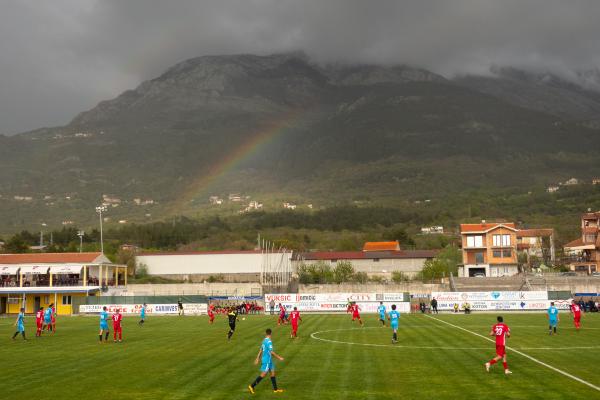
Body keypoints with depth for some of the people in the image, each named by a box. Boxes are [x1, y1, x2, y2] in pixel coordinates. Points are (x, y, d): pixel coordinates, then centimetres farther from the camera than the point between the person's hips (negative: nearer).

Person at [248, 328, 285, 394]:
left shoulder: (264, 340, 8)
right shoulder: (269, 341, -19)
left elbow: (260, 350, 14)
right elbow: (272, 352, -21)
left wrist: (257, 359, 19)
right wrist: (279, 357, -14)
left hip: (269, 360, 9)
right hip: (267, 360, -9)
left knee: (273, 373, 12)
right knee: (263, 374, -6)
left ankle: (275, 389, 16)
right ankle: (252, 386, -3)